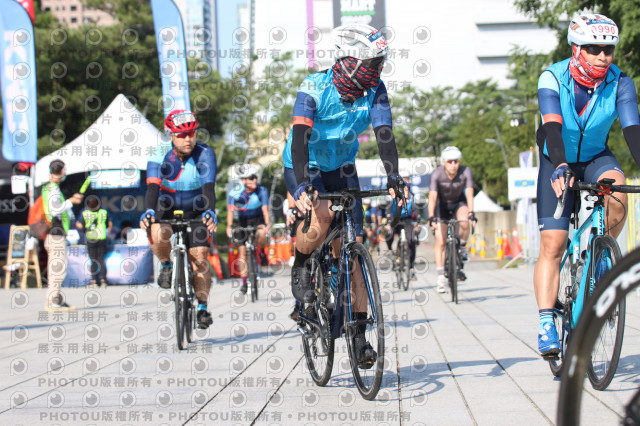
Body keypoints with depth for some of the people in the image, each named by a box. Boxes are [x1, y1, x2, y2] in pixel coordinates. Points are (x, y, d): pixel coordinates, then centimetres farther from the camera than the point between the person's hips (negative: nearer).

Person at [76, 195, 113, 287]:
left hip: (91, 239, -1)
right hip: (102, 238, 1)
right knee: (101, 259, 9)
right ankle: (103, 279, -1)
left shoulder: (84, 213, -9)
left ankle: (94, 280, 2)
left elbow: (80, 226, -5)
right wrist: (109, 230, 28)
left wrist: (77, 223, 17)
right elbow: (110, 224, 9)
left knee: (93, 260, 6)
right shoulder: (104, 212, -3)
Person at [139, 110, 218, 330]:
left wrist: (209, 212, -52)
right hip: (167, 206, 0)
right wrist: (149, 211, -51)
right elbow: (152, 186, -32)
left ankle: (202, 307, 1)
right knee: (158, 236, -32)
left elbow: (209, 187, -33)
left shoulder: (204, 154, -22)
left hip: (196, 210, 0)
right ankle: (166, 265, 1)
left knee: (199, 256, -13)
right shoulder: (160, 154, -20)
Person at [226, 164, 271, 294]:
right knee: (242, 252, -4)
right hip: (243, 220, 1)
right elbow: (230, 210, -28)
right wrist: (229, 227, -42)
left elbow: (265, 209, -29)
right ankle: (244, 282, 8)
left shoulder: (262, 191, -21)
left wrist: (267, 224, -45)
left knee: (261, 233, -35)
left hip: (258, 218, -1)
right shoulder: (235, 192, -21)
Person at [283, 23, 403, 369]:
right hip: (303, 167, -4)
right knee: (321, 216, -35)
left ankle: (358, 334, -2)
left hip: (341, 168, 4)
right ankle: (300, 269, -3)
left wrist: (393, 178, -38)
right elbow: (299, 138, -36)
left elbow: (384, 134, -22)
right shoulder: (314, 88, -26)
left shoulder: (374, 90, -16)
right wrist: (303, 186, -49)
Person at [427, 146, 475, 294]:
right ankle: (441, 277, -4)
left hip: (459, 202, 0)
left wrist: (471, 213, -46)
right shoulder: (437, 174, -27)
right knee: (440, 241, -10)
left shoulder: (466, 172, -25)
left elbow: (469, 194, -32)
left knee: (464, 222, -33)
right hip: (442, 204, 0)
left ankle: (462, 247, -3)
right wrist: (431, 217, -45)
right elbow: (432, 196, -33)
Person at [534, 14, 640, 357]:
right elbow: (552, 127, -37)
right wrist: (560, 167, -55)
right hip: (559, 162, -1)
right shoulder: (552, 78, -24)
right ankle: (546, 323, -11)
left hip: (597, 158, 2)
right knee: (552, 245, -13)